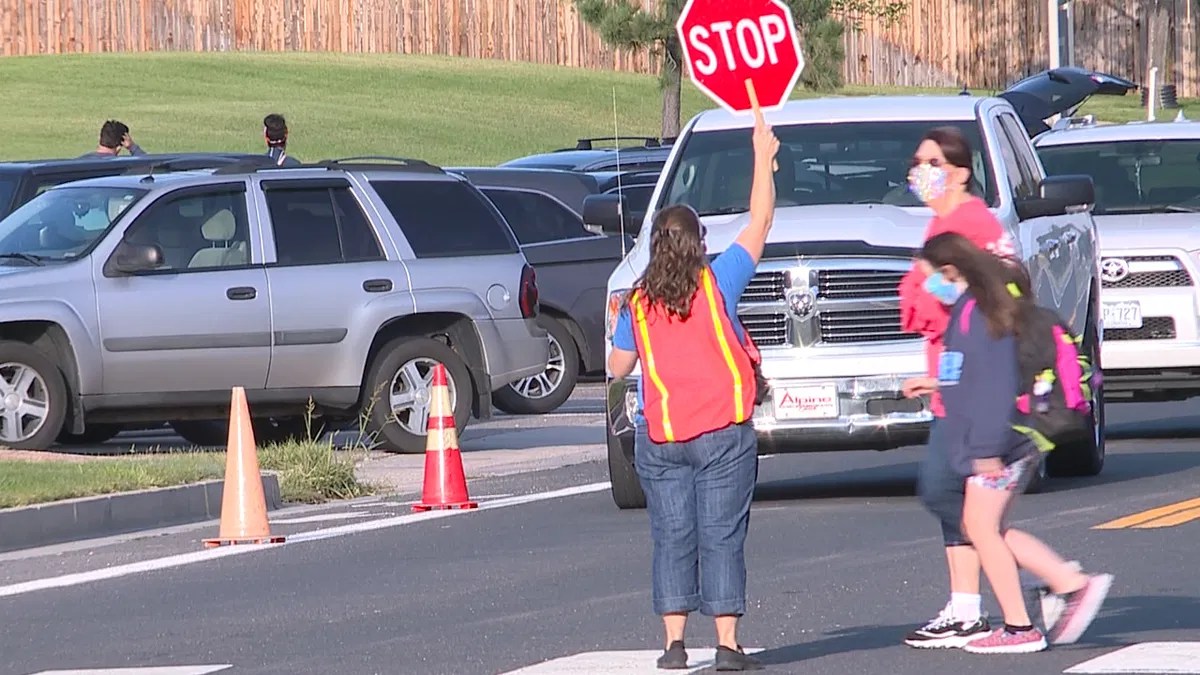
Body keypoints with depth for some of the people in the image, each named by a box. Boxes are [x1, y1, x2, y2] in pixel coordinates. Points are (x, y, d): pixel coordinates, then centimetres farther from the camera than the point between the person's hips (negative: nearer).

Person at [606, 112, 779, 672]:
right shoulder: (716, 284, -4)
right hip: (723, 434, -2)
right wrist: (763, 157, 9)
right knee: (721, 538, -1)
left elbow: (618, 367, 11)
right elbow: (760, 223, 1)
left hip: (659, 438, 2)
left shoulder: (638, 305, 2)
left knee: (671, 538, 6)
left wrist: (618, 329, 30)